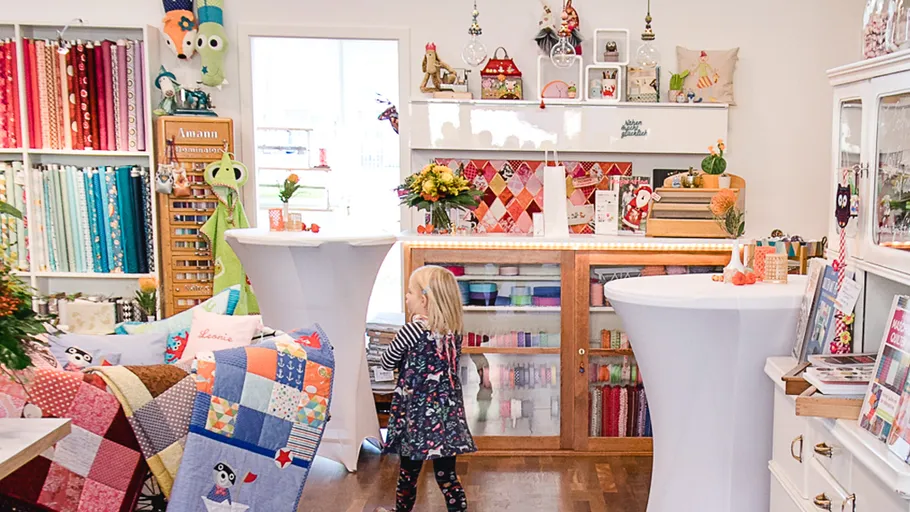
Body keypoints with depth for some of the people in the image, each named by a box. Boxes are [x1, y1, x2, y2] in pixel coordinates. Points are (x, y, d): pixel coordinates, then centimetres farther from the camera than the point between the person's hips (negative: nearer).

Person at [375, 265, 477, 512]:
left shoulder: (411, 331, -16)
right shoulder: (454, 330, 1)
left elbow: (387, 363, -2)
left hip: (416, 415, -4)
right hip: (448, 414, 4)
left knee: (409, 472, 13)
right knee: (447, 474, 9)